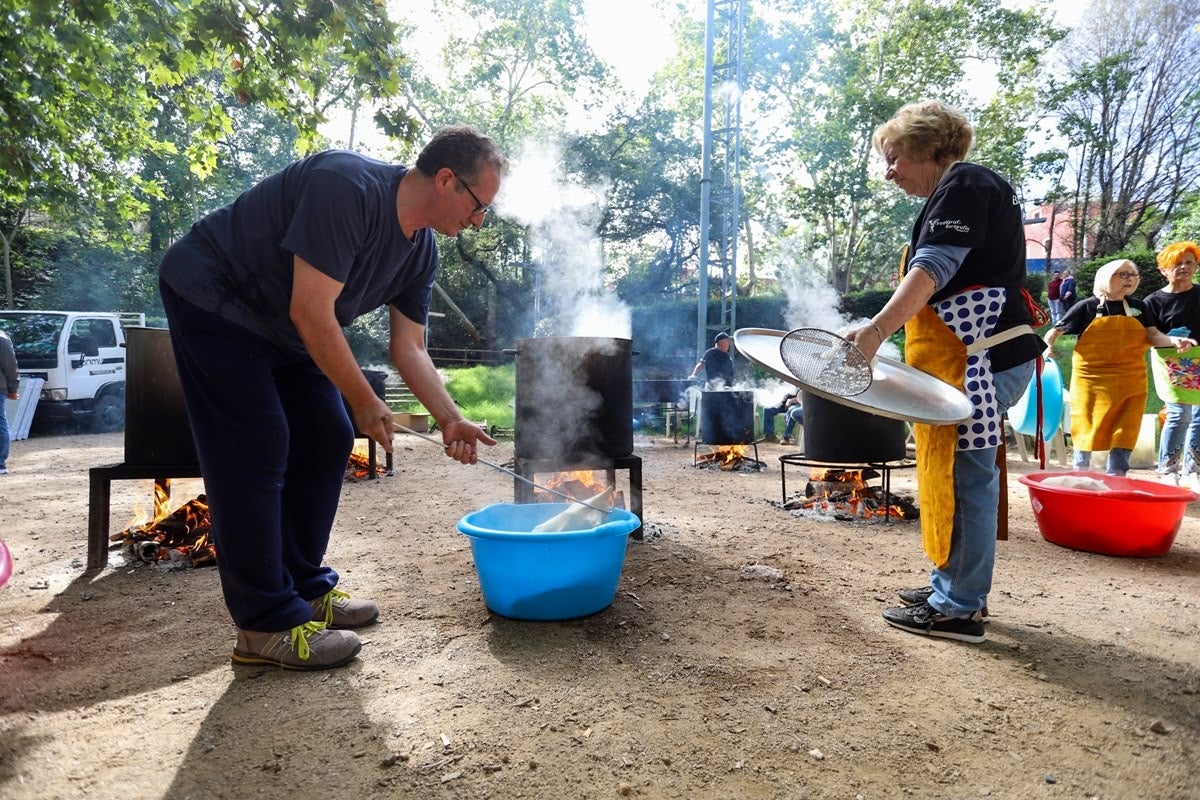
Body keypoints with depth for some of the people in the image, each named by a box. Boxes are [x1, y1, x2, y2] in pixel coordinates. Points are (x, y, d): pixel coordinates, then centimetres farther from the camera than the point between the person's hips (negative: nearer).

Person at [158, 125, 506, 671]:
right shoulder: (348, 188, -31)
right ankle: (266, 625, -7)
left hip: (281, 328, 9)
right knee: (256, 451, -14)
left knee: (327, 440, 4)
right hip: (211, 296, -9)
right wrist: (364, 402, -23)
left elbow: (409, 349, 0)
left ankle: (303, 586, 15)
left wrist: (451, 420, -11)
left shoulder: (420, 251, -4)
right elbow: (311, 313, -32)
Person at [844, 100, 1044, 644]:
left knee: (965, 476, -8)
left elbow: (932, 267, -25)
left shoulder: (963, 185, -9)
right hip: (971, 356, 11)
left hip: (981, 356, -11)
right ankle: (955, 584, 23)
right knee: (955, 473, 13)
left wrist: (878, 328, -35)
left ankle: (958, 608, -2)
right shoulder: (962, 191, 24)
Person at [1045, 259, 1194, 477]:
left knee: (1125, 430, 3)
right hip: (1092, 379, -3)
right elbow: (1055, 331, -1)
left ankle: (1115, 478, 12)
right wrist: (1047, 347, -20)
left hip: (1129, 381, 3)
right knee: (1087, 427, 5)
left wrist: (1174, 340, -16)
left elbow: (1153, 336, 4)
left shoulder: (1139, 307, 7)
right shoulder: (1087, 307, -4)